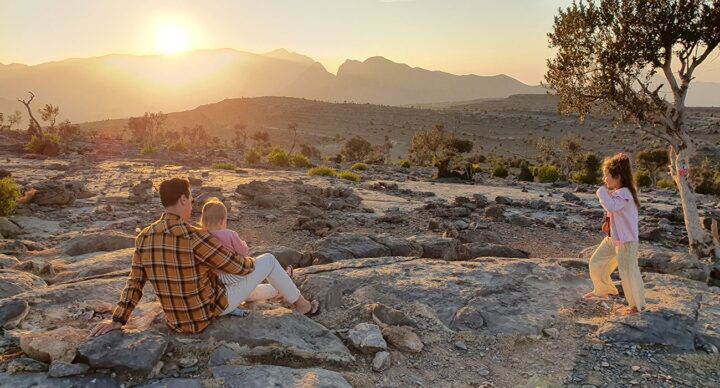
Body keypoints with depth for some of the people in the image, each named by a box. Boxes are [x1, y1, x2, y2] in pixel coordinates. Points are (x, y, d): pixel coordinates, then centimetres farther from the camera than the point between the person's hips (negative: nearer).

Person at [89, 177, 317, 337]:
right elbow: (240, 267, -21)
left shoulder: (144, 238, -8)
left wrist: (117, 320, 2)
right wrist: (251, 262, 2)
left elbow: (135, 283, -5)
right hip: (212, 311, -7)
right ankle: (299, 303, 32)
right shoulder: (196, 238, -29)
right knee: (268, 260, 9)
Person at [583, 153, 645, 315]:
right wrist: (608, 222, 6)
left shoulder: (624, 193, -23)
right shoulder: (616, 192, 7)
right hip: (613, 238, 10)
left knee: (628, 272, -1)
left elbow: (611, 206, -41)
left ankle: (637, 305, 17)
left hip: (626, 241, -10)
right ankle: (602, 291, 38)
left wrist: (602, 192, -26)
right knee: (596, 262, 17)